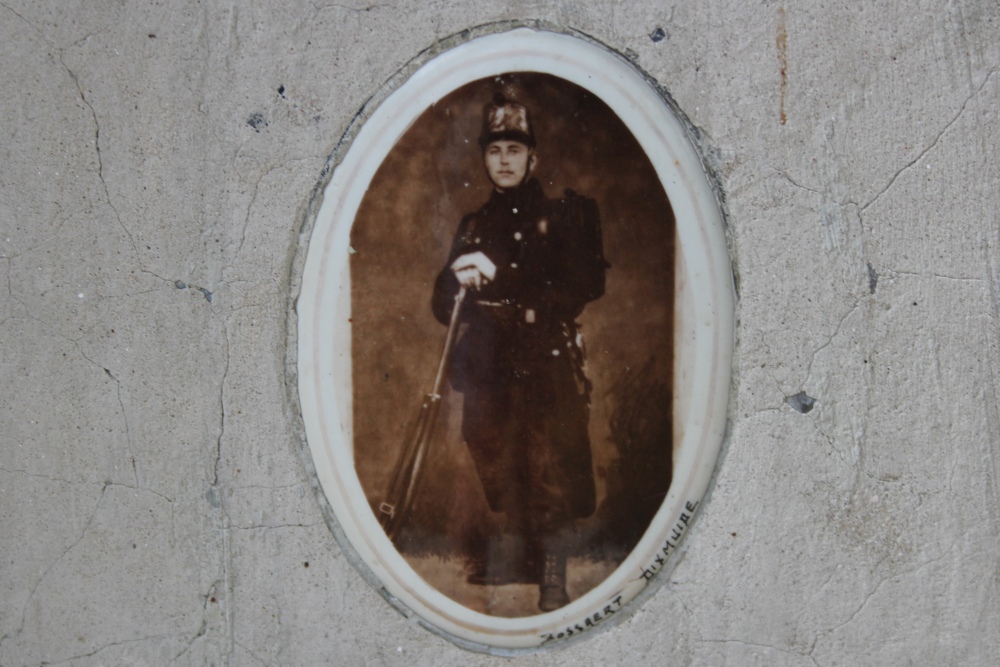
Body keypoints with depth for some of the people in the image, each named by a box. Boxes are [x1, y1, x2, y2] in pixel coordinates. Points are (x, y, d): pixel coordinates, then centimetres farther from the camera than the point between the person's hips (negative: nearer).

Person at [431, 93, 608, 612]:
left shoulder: (563, 215, 7)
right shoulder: (473, 226, 20)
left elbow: (585, 285, -7)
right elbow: (444, 306, 17)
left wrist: (500, 277, -14)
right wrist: (460, 285, -8)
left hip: (547, 365, -4)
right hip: (488, 366, 4)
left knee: (550, 470, -12)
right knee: (497, 467, 3)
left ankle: (553, 576, -8)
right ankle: (516, 555, 18)